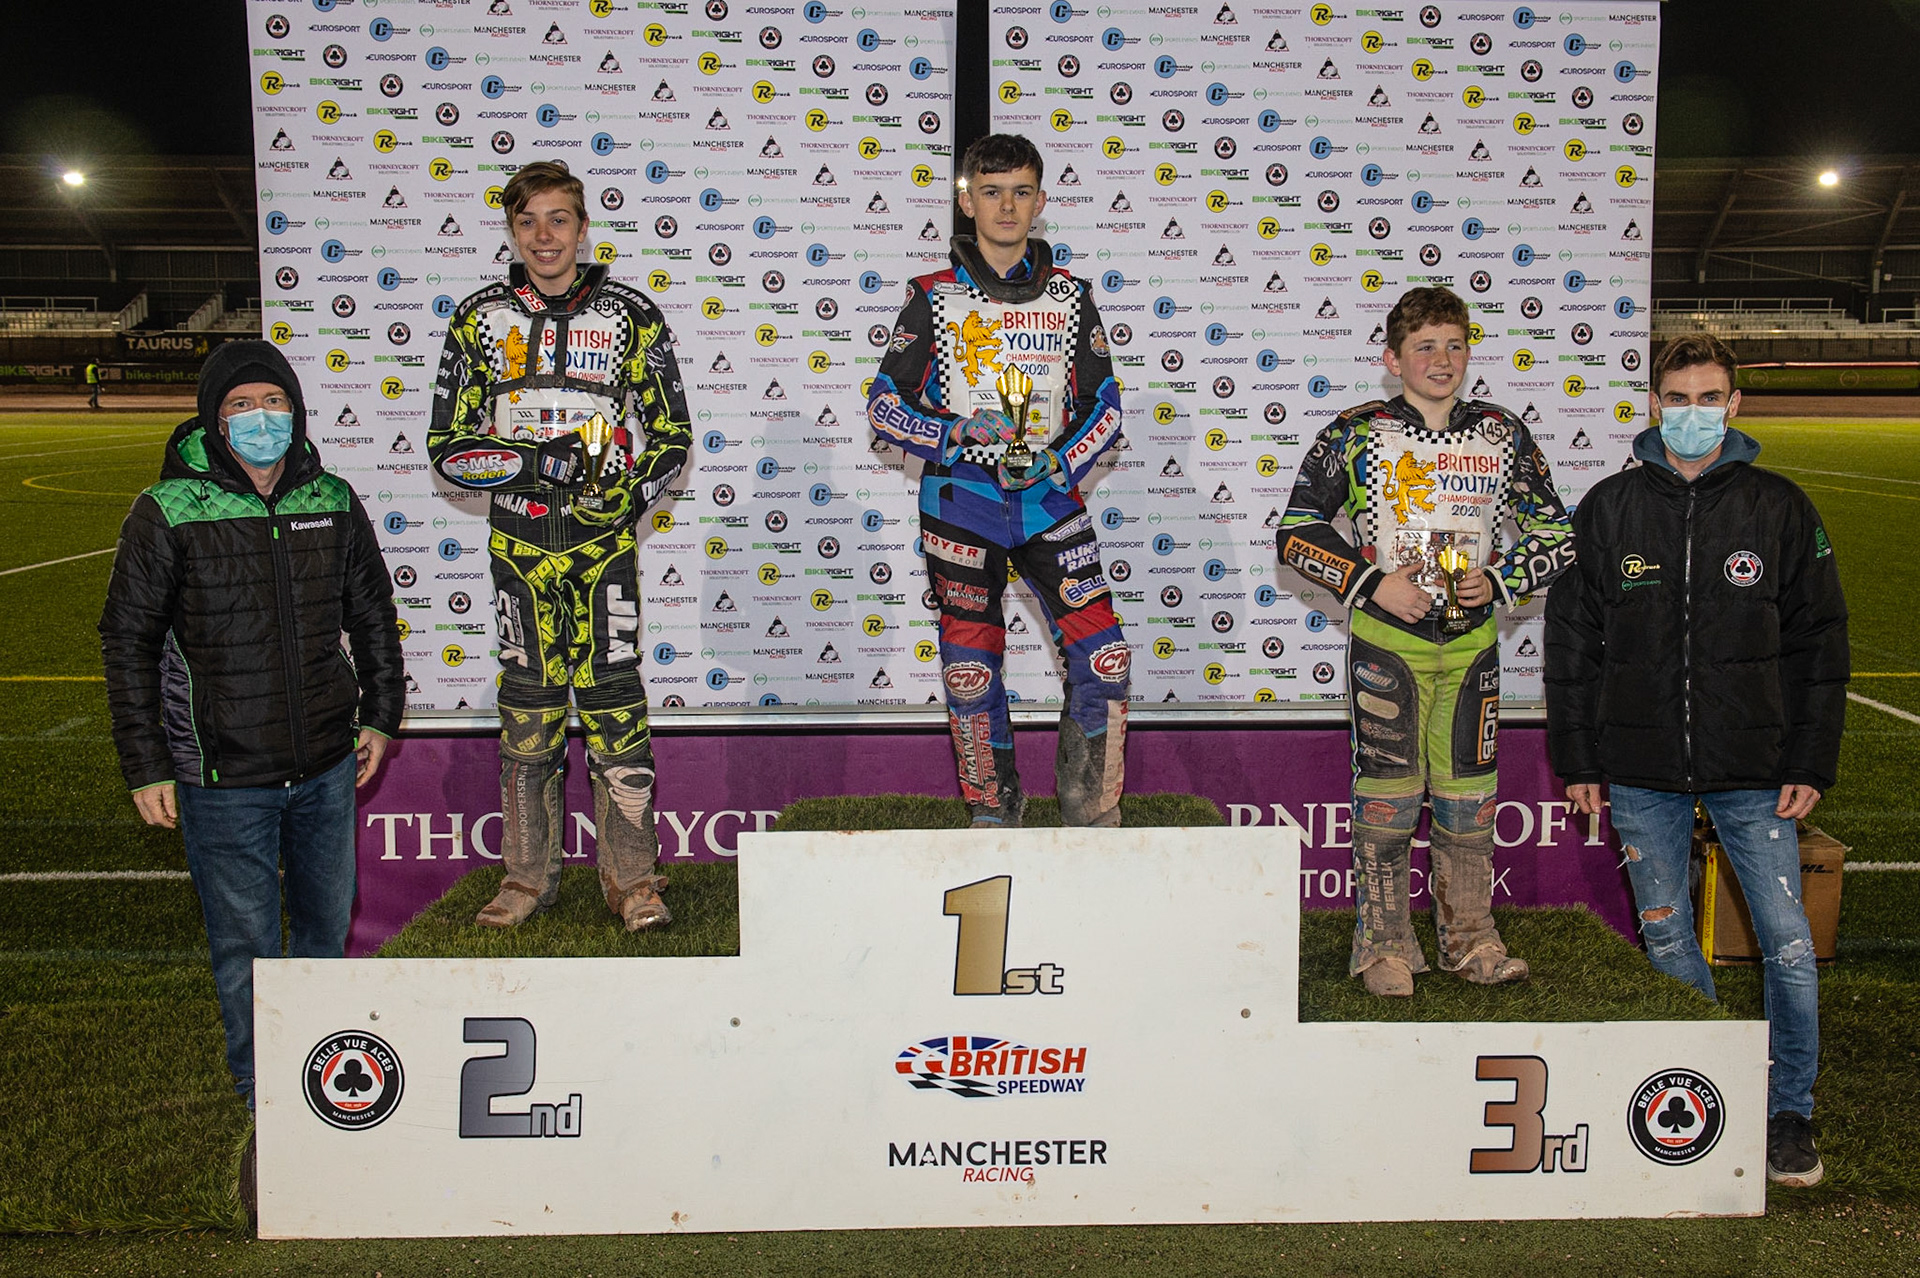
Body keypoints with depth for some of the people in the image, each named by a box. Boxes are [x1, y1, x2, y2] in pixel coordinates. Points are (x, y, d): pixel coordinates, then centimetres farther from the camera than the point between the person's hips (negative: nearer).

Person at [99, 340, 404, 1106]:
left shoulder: (333, 502, 3)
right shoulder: (168, 513, -9)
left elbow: (372, 613, 16)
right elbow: (128, 643, -4)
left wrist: (381, 714, 14)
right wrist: (146, 765, -6)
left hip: (327, 766, 4)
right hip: (225, 777, -4)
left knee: (328, 918, 18)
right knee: (246, 940, 6)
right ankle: (263, 1089, 26)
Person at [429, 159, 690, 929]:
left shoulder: (630, 317, 3)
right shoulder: (479, 320, 6)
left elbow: (671, 437, 7)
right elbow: (448, 447, 4)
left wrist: (626, 495, -11)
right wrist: (537, 464, -13)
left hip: (605, 543, -1)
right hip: (519, 543, 2)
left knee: (613, 703, -3)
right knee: (527, 705, 7)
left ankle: (632, 879, 7)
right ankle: (528, 876, 18)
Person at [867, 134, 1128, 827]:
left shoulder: (1070, 296, 7)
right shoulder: (934, 297, 2)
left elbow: (1105, 404, 9)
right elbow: (884, 404, 2)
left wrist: (1055, 463, -9)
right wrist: (957, 430, -14)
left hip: (1049, 494, 1)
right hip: (960, 499, -1)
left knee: (1104, 658, -8)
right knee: (971, 672, 3)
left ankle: (1092, 824, 7)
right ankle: (993, 823, 21)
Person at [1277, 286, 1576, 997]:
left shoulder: (1503, 435, 7)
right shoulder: (1356, 434, -2)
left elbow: (1557, 535, 13)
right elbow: (1295, 532, 0)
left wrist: (1497, 581, -4)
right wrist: (1371, 586, -10)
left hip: (1471, 643, 3)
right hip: (1386, 643, -3)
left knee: (1468, 799, 8)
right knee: (1387, 795, 0)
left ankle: (1471, 943, 20)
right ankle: (1385, 947, 11)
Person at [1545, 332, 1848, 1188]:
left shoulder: (1779, 508, 2)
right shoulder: (1607, 510, 3)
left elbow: (1819, 642, 4)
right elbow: (1571, 641, 7)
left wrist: (1811, 762, -2)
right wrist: (1576, 758, 4)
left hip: (1754, 770, -1)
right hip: (1642, 773, 1)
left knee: (1788, 941, -3)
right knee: (1666, 940, 9)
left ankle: (1790, 1112, 15)